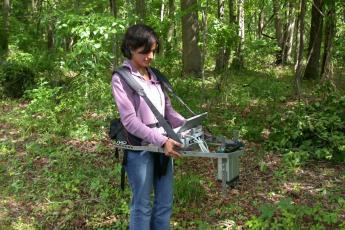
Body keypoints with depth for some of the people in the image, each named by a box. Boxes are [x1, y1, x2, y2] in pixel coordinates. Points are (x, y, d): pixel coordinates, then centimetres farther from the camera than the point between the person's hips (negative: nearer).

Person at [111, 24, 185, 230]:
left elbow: (168, 110, 10)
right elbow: (129, 120, -18)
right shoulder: (121, 78, -11)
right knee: (142, 205, 8)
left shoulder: (154, 75, 8)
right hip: (140, 147, -6)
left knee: (165, 203, 15)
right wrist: (161, 140, -26)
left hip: (163, 143, 6)